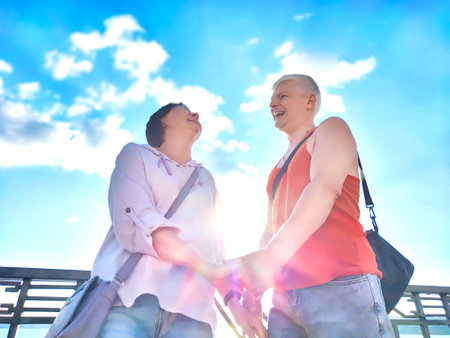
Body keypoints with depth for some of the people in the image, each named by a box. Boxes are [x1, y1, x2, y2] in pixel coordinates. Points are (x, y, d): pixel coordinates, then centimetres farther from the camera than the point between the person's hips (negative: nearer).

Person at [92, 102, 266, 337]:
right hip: (131, 297, -3)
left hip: (190, 306, 4)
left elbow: (214, 247, 16)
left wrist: (234, 302, 1)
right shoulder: (136, 155, 9)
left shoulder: (206, 179, 24)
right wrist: (206, 267, -17)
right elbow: (136, 225, -8)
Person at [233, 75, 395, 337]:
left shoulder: (331, 128, 7)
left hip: (340, 286, -6)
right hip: (286, 295, 7)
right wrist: (253, 296, 13)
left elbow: (326, 187, -14)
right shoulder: (279, 169, 27)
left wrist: (272, 255, -25)